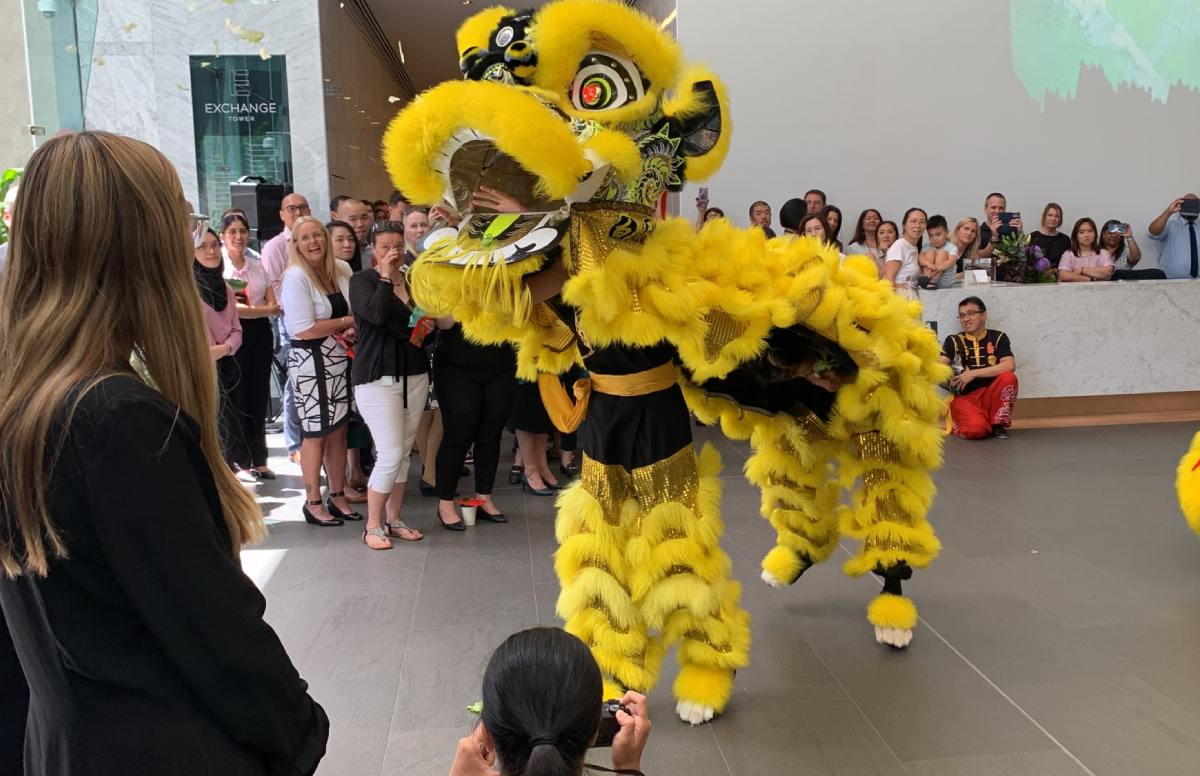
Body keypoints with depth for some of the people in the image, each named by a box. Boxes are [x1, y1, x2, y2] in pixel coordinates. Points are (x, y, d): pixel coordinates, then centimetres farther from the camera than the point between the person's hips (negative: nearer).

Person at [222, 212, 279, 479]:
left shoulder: (257, 266, 12)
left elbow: (275, 306, 3)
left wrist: (244, 307, -12)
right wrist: (263, 309, -9)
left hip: (260, 334, 4)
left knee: (259, 397, 8)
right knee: (237, 397, 1)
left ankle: (258, 459, 16)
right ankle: (240, 459, 13)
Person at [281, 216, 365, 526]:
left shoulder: (342, 270, 6)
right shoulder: (295, 277, -12)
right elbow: (304, 329, -18)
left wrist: (351, 330, -6)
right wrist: (347, 322, -9)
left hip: (342, 360, 6)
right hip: (311, 362, -6)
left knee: (339, 430, 12)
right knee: (316, 433, 2)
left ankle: (338, 497, 25)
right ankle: (313, 503, 16)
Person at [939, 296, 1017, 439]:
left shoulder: (998, 337, 5)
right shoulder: (954, 341, 5)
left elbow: (1009, 366, -11)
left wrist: (973, 374, -16)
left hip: (991, 395, 2)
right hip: (964, 398, -2)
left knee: (1008, 377, -28)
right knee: (976, 429, -32)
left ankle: (998, 425, -8)